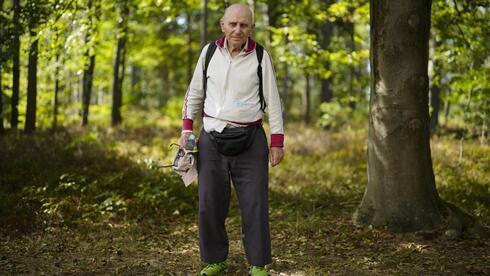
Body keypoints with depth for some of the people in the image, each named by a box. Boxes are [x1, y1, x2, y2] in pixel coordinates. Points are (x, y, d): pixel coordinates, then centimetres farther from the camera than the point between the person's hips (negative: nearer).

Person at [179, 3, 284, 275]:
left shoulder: (260, 56, -3)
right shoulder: (209, 52, 2)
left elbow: (273, 100, 1)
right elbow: (195, 93, 12)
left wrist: (277, 141, -2)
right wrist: (186, 129, 7)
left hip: (250, 140, -2)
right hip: (212, 137, 2)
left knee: (254, 204, -1)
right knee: (210, 203, 6)